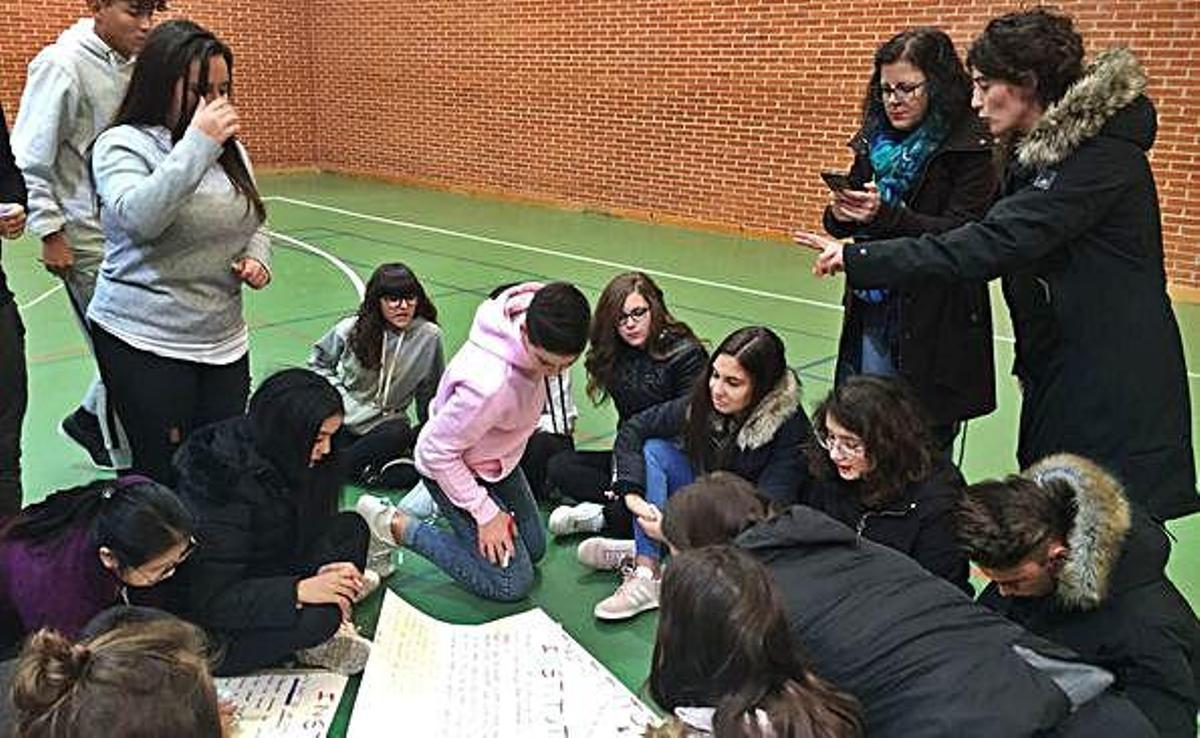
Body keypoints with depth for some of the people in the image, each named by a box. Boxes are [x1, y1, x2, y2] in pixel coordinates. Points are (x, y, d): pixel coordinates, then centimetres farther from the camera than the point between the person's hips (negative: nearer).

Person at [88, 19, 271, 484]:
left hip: (225, 339, 6)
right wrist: (198, 143, -26)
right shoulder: (122, 144, -7)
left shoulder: (230, 150, 9)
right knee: (166, 477, 0)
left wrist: (257, 257, -1)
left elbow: (254, 222, 22)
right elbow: (138, 218, -26)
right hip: (144, 342, -5)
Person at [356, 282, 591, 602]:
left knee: (534, 549, 18)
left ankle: (430, 502, 27)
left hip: (499, 459, 8)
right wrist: (486, 513, -20)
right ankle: (395, 525, 2)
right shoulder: (490, 384, -43)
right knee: (511, 584, -4)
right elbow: (437, 450, -30)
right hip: (453, 467, -8)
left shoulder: (534, 325, -22)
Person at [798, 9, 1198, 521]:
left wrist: (862, 259, -25)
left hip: (1115, 390, -9)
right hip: (1058, 373, 9)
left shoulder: (1104, 156, -19)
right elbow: (1001, 238, 11)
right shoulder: (1036, 153, 11)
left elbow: (994, 244, -27)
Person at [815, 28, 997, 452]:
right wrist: (841, 215, -10)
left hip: (933, 325, -5)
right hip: (871, 313, 5)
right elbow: (842, 227, 13)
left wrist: (886, 215, -27)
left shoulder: (970, 149, -8)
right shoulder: (875, 141, 9)